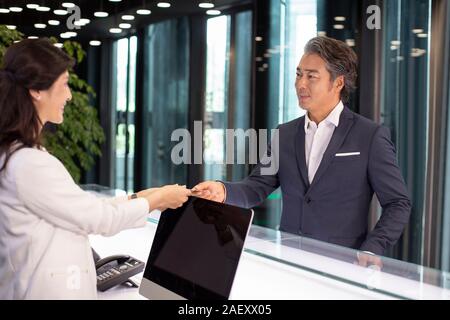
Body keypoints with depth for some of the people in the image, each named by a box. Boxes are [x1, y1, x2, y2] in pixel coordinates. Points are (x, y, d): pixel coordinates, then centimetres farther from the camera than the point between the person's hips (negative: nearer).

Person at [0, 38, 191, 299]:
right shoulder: (28, 164, -25)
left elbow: (81, 209, 8)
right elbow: (98, 219, -17)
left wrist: (138, 198, 8)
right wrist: (158, 199, -3)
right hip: (49, 290, -9)